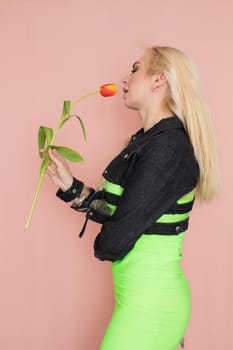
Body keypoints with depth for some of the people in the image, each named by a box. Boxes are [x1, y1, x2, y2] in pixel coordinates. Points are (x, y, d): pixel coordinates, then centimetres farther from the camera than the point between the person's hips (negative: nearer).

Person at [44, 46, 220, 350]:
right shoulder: (149, 140, 7)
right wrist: (70, 186, 2)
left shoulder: (167, 148, -22)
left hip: (149, 304, -8)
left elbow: (116, 240, -23)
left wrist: (102, 245, -2)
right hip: (143, 294, 8)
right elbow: (115, 210, 7)